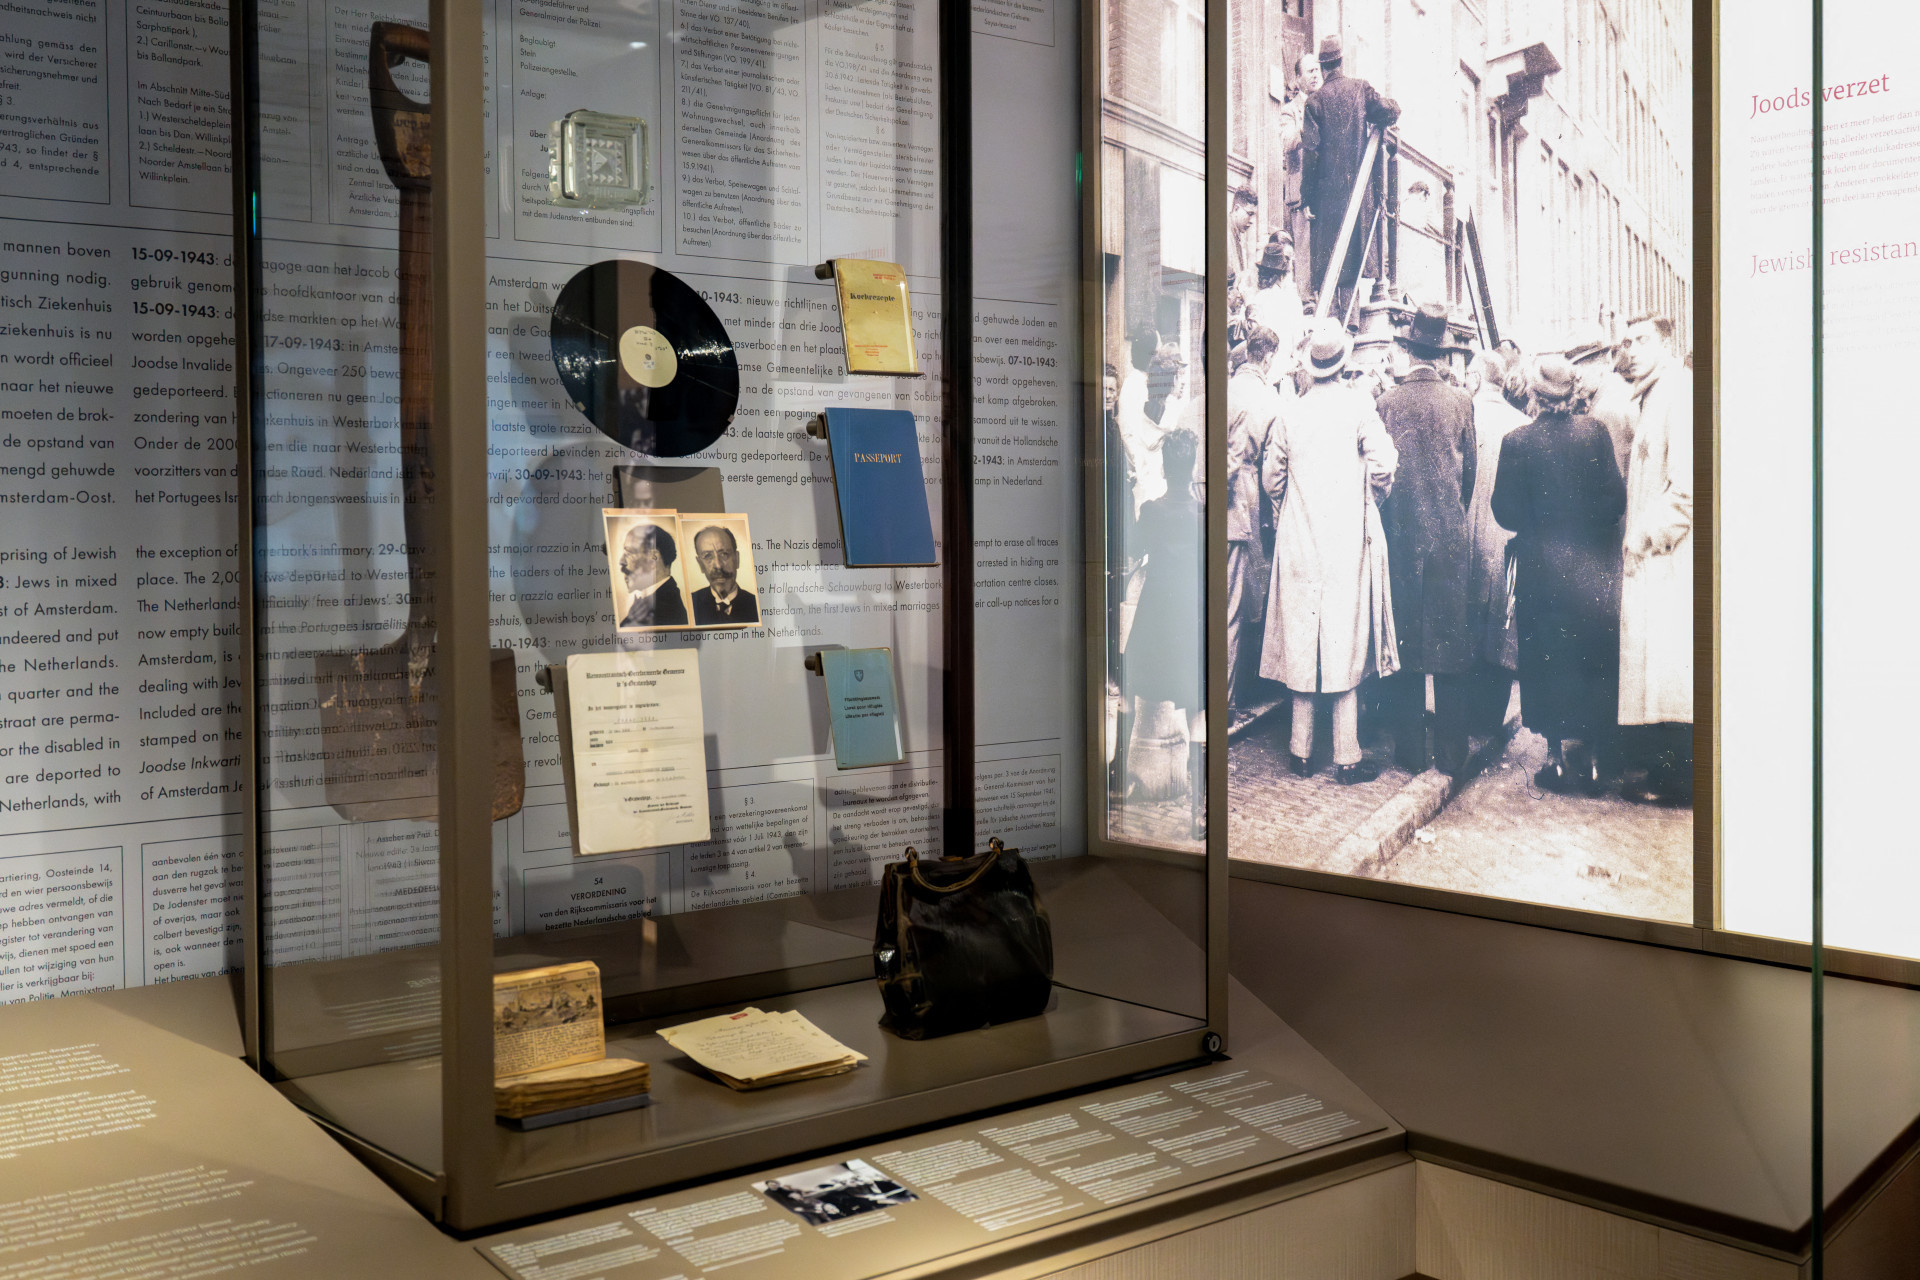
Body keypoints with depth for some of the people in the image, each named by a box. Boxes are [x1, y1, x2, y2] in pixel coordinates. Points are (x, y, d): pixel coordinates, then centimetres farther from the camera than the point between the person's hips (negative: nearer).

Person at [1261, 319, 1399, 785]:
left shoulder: (1291, 413, 2)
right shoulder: (1358, 405, -6)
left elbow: (1271, 479, 7)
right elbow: (1382, 467, -11)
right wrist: (1376, 498, 9)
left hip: (1298, 538, 3)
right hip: (1348, 538, -3)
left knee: (1301, 640, 8)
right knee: (1346, 642, 0)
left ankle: (1301, 750, 14)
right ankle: (1346, 757, 2)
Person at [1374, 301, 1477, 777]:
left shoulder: (1387, 403, -6)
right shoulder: (1460, 402, -3)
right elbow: (1471, 472, 5)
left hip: (1401, 535, 0)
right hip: (1450, 536, 1)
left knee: (1405, 638, 7)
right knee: (1451, 644, 6)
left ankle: (1410, 750, 10)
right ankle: (1452, 752, 9)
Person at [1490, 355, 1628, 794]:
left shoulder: (1517, 441, -10)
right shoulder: (1594, 432, -7)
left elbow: (1506, 512, -8)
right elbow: (1617, 499, -6)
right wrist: (1588, 523, 12)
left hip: (1540, 568, -1)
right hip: (1593, 568, 2)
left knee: (1547, 661, 9)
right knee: (1596, 662, 11)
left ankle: (1557, 755, 11)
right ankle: (1595, 758, 15)